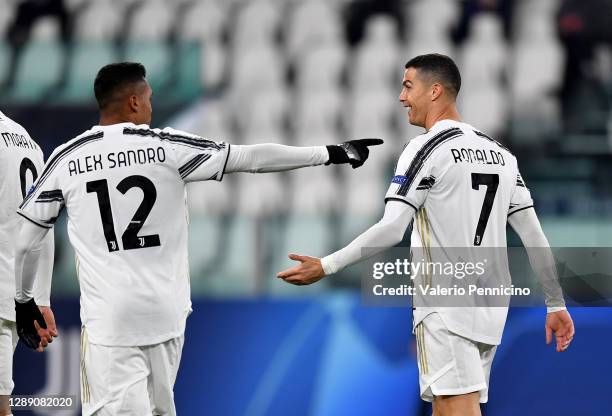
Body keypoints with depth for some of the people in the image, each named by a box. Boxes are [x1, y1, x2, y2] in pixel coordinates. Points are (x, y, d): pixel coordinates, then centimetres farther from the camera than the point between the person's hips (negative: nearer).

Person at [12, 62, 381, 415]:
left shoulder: (66, 159, 0)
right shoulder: (166, 147, -3)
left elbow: (24, 242, 6)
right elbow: (251, 158, -1)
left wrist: (24, 300, 23)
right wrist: (332, 153, 7)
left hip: (107, 320, -2)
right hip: (165, 312, 2)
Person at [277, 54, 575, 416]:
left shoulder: (428, 149, -8)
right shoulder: (500, 153, 13)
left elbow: (391, 230, -17)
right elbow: (534, 236, 12)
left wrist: (326, 267, -13)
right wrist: (557, 304, 18)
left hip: (446, 306, -7)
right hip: (490, 309, 7)